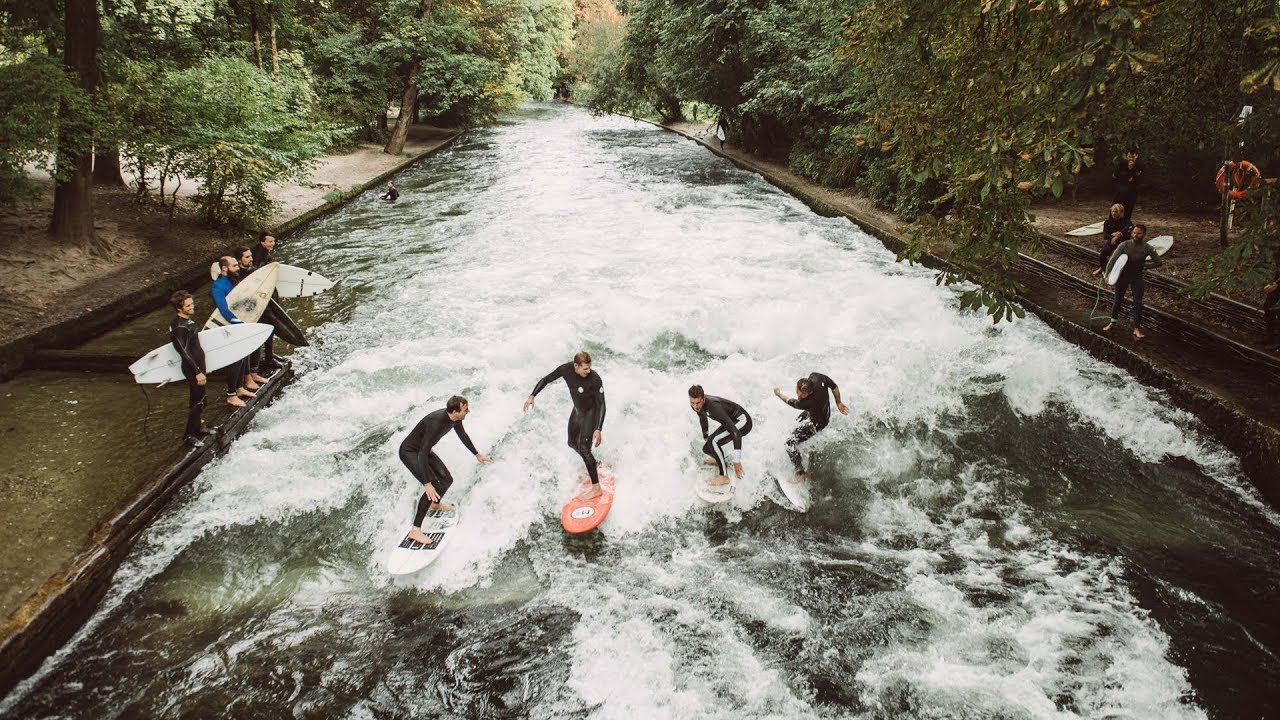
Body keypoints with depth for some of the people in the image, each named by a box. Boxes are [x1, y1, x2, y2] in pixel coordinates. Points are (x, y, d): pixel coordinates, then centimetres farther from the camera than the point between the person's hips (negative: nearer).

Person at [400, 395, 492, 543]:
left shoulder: (455, 418, -11)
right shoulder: (436, 423, -37)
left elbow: (462, 435, 12)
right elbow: (423, 454, -39)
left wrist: (477, 454, 24)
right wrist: (427, 484, -43)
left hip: (424, 449, 9)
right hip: (409, 452, -9)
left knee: (447, 479, 15)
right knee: (434, 487, -21)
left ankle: (435, 505, 47)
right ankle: (415, 530, -17)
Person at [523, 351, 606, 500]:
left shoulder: (595, 379, -33)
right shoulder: (566, 369, -19)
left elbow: (601, 405, -29)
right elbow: (546, 380, -4)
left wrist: (598, 429, -37)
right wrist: (532, 396, -10)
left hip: (591, 412, -7)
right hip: (578, 410, 7)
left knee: (584, 448, -15)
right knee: (573, 443, 20)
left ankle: (596, 487, -9)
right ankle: (592, 469, 44)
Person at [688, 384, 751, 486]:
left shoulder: (714, 407, -38)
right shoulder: (695, 404, -13)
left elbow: (736, 433, -39)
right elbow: (703, 418, 14)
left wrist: (737, 461, -38)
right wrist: (705, 438, 26)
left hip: (743, 422, -8)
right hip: (732, 422, 8)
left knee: (713, 441, -28)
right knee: (707, 448, 4)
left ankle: (723, 476, -16)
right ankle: (721, 459, 38)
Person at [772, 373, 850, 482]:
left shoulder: (808, 402, -43)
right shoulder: (815, 377, -28)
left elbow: (792, 403, -19)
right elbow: (834, 386, -10)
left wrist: (779, 394, 0)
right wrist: (838, 403, 7)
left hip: (817, 422, -9)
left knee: (790, 443, -9)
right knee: (796, 422, 34)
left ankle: (801, 474, 6)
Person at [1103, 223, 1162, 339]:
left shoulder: (1147, 248, -13)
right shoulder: (1124, 245, -15)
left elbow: (1158, 262, -3)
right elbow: (1113, 259, -16)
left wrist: (1144, 266, -11)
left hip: (1137, 278, 0)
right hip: (1122, 276, 0)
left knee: (1138, 303, 0)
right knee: (1117, 300, 12)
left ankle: (1137, 328, 9)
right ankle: (1112, 322, 30)